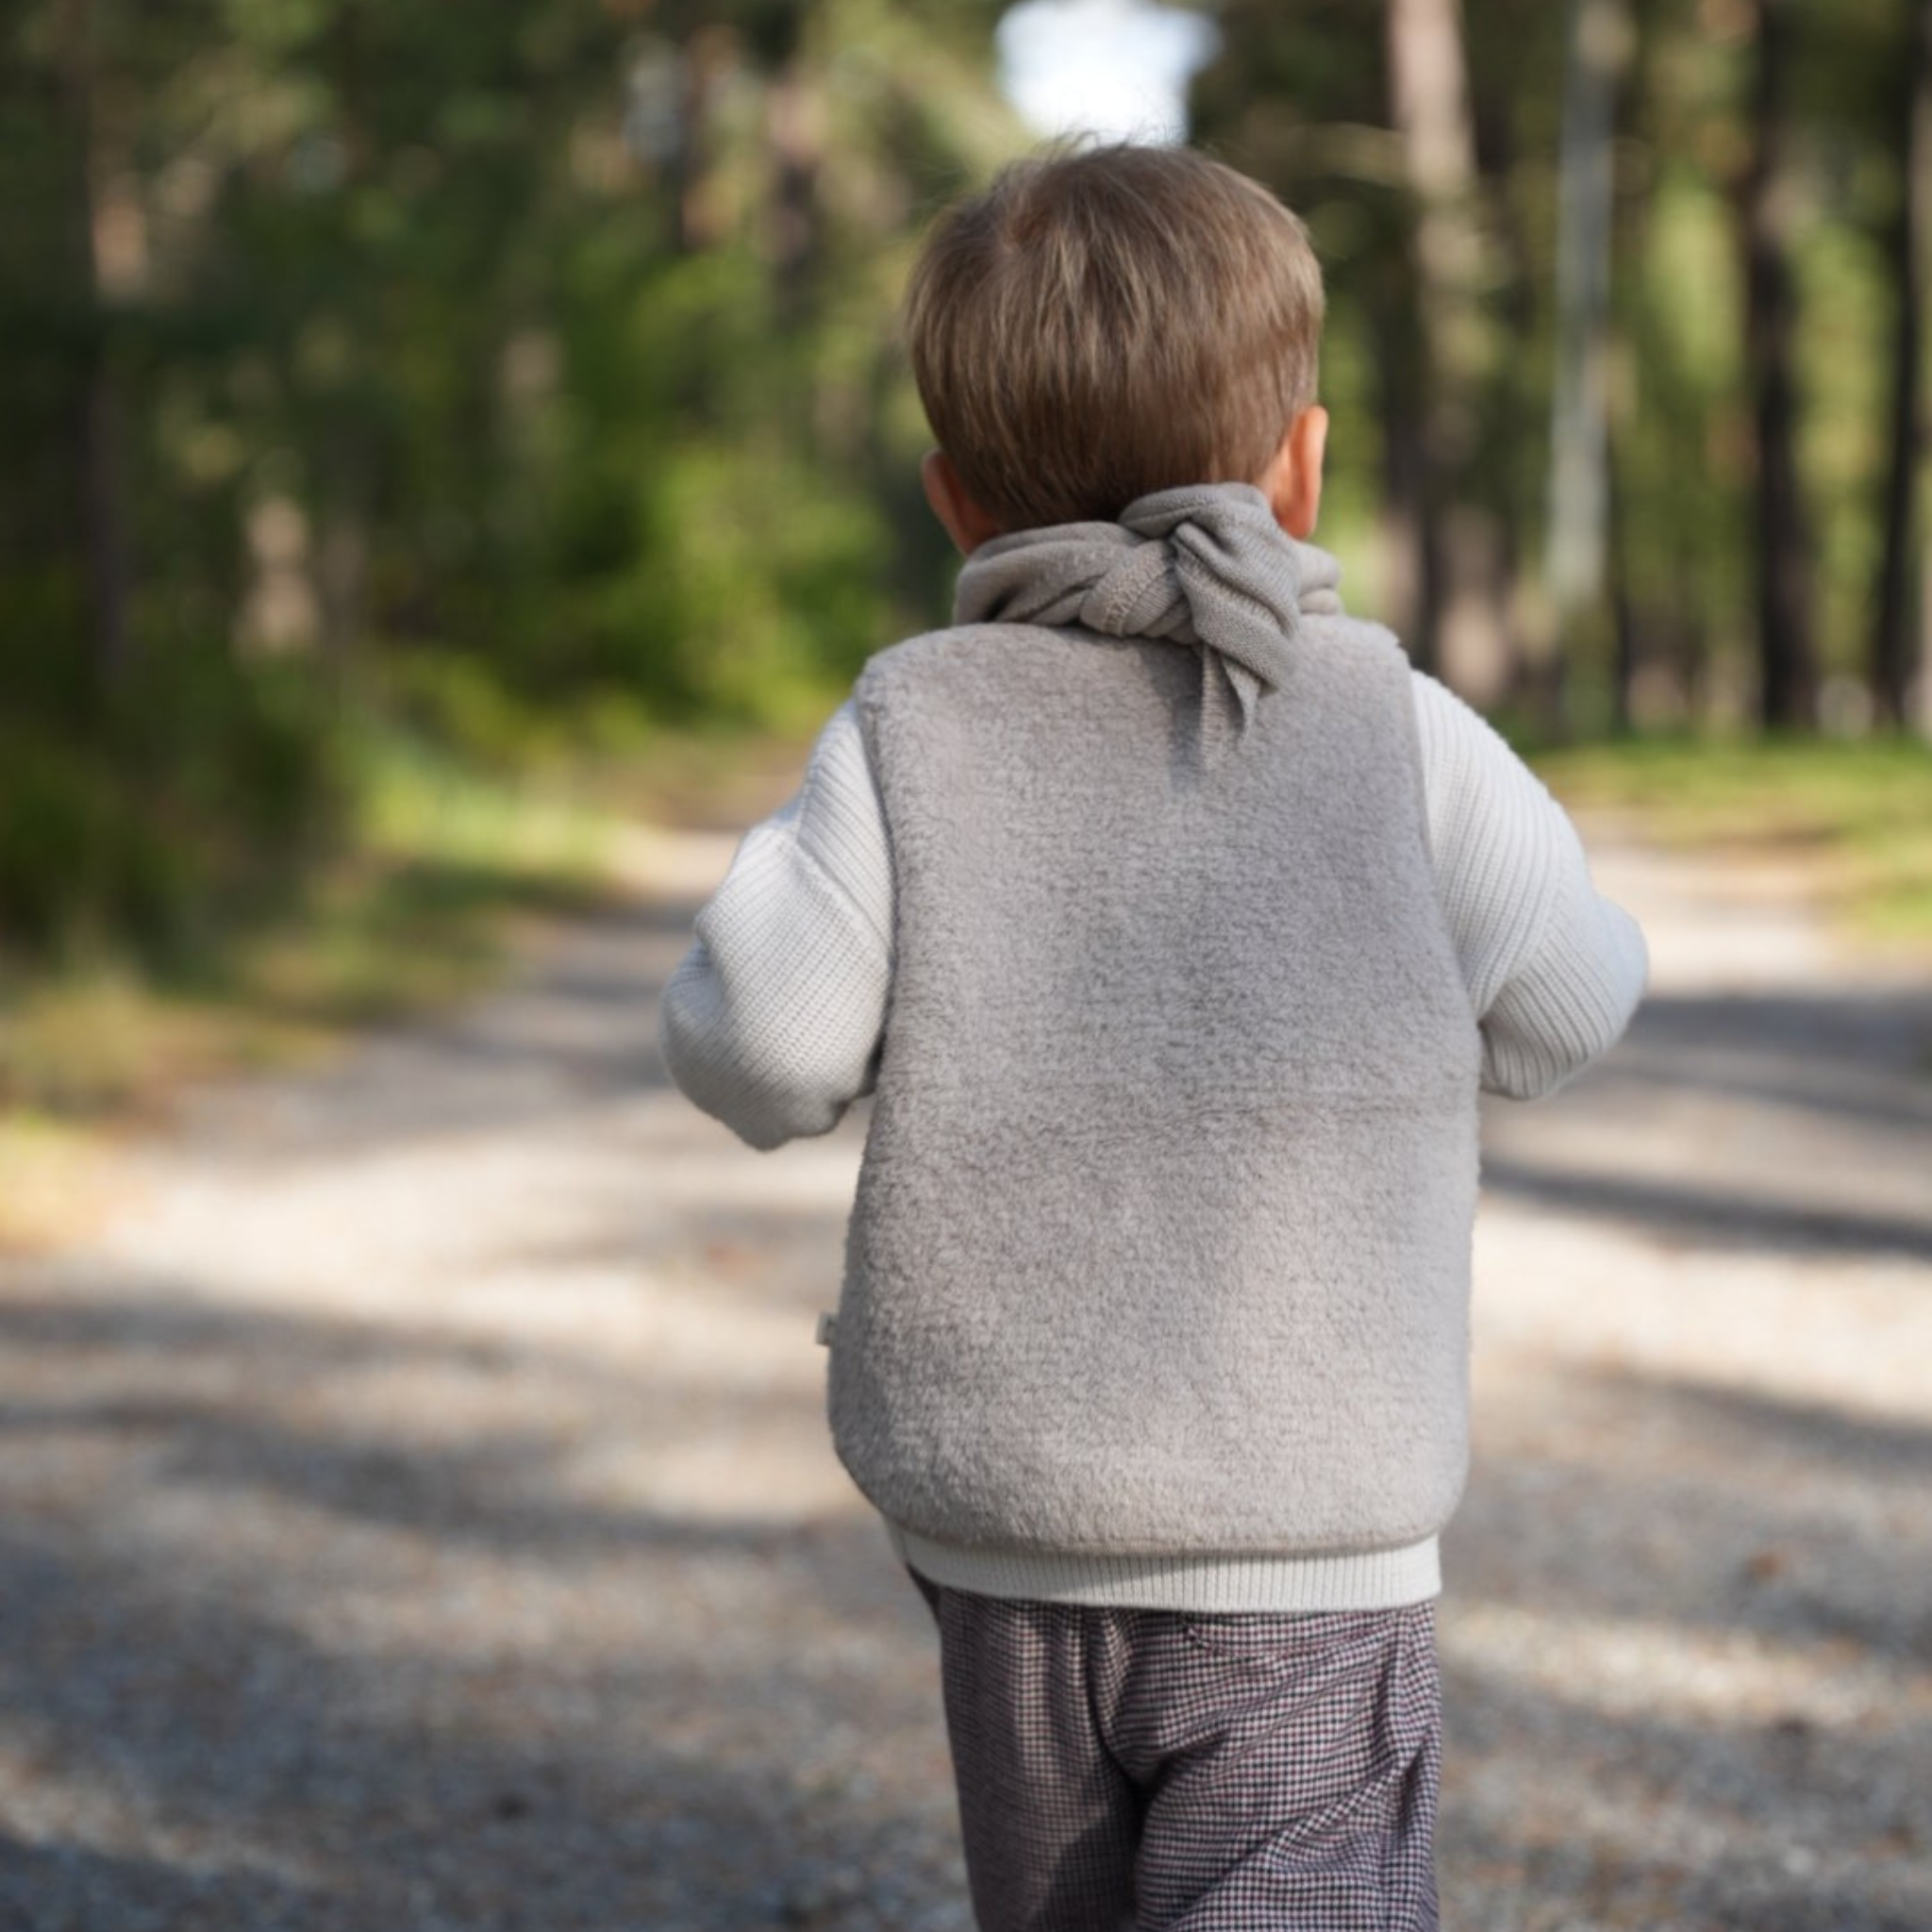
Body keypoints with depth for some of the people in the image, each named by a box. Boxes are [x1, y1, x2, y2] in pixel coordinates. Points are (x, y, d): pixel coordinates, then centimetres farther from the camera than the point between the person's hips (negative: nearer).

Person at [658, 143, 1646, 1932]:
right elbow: (1566, 1009, 2)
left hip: (996, 1539, 3)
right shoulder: (1393, 728, -5)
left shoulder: (908, 730, -4)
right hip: (1303, 1577, -3)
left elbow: (755, 1048, -11)